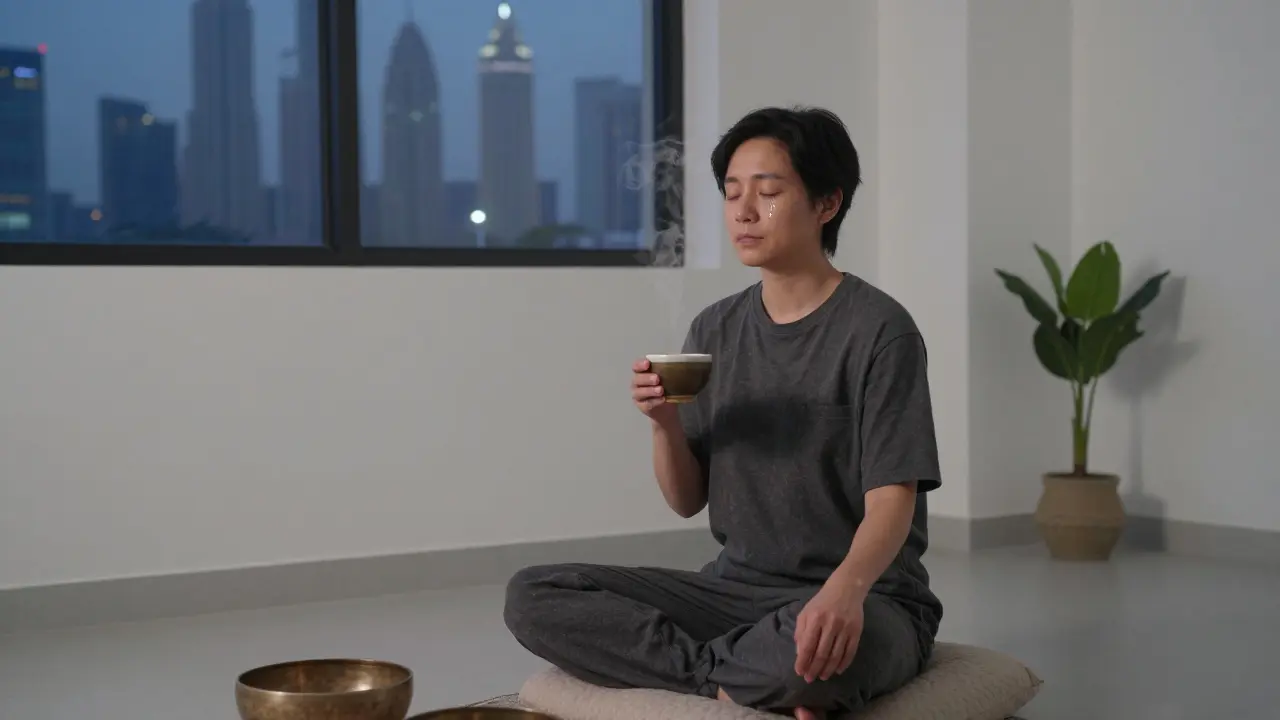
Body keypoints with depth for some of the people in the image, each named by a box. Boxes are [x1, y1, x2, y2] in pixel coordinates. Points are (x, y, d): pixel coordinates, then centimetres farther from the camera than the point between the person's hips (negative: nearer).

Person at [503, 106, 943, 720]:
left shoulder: (877, 330, -9)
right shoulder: (715, 330, 8)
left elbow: (891, 501, -17)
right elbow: (687, 501, 10)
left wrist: (845, 588, -38)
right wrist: (664, 421, -12)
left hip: (866, 602, -6)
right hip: (736, 588, 6)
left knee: (810, 649, -43)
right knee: (532, 598, -13)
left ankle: (682, 667, -12)